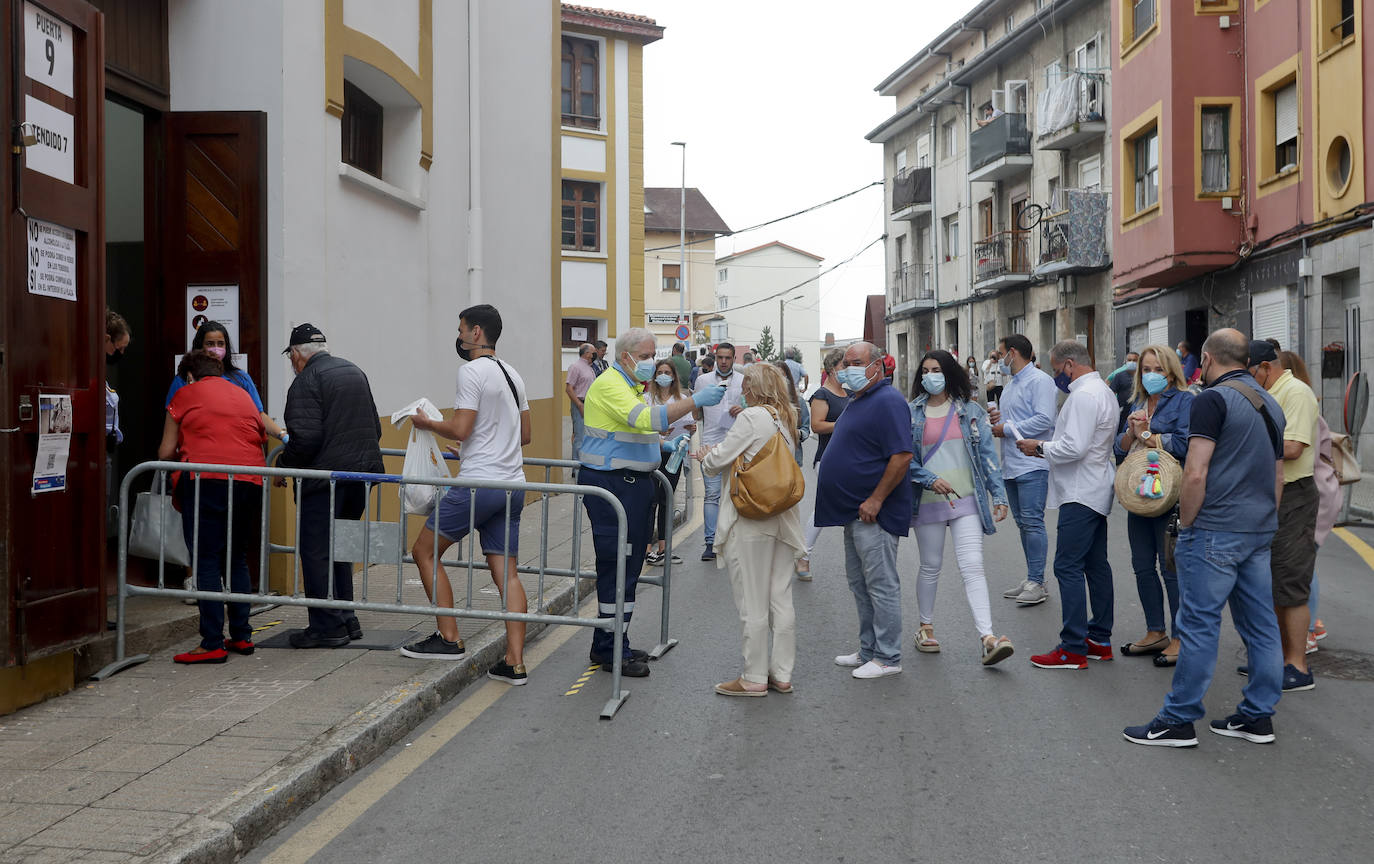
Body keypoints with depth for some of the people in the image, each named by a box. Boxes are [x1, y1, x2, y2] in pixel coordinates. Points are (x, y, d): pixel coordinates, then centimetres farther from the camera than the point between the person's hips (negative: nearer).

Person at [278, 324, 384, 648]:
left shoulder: (306, 382, -9)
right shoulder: (355, 372, 16)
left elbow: (306, 437, -19)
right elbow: (375, 428, 21)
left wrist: (283, 466, -4)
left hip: (326, 475, -8)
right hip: (364, 470, 8)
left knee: (316, 551, -1)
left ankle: (327, 627, -1)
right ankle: (346, 619, 21)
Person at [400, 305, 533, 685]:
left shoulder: (472, 371, -10)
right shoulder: (512, 374, 17)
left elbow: (460, 429, -17)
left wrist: (427, 423, 1)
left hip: (478, 484, -8)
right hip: (512, 486, 8)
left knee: (425, 551, 7)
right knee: (506, 572, 6)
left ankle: (449, 639, 6)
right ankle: (514, 664, 1)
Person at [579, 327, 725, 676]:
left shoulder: (630, 384, 19)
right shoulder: (609, 385, -15)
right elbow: (647, 418, -30)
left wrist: (661, 444, 13)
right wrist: (695, 401, -32)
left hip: (633, 482, 10)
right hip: (611, 483, -10)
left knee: (629, 565, 12)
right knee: (617, 565, -7)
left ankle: (609, 644, 20)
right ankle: (611, 651, -1)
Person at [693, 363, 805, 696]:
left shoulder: (752, 417, -14)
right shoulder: (787, 418, 10)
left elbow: (719, 461, -10)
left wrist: (706, 458, 12)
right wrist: (716, 454, 14)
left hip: (750, 521, -7)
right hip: (783, 519, 7)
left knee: (752, 603, 1)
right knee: (781, 599, 11)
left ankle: (754, 678, 8)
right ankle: (781, 674, 18)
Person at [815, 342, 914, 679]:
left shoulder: (888, 401, -15)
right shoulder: (859, 401, 17)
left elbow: (902, 456, -23)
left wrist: (875, 500, -22)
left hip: (873, 512, -11)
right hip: (853, 512, 11)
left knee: (881, 586, -3)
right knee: (860, 584, 16)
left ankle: (887, 658, 4)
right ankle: (868, 651, 25)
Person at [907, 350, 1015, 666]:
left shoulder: (970, 411, 5)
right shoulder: (912, 413, 2)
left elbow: (987, 454, 6)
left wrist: (999, 495, 0)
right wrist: (930, 480, -16)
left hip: (967, 500, 0)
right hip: (928, 501, 0)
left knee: (972, 567, -10)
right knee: (931, 567, 11)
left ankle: (987, 638, -17)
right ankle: (926, 626, 31)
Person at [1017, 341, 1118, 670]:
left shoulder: (1083, 396, -17)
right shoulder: (1103, 391, 16)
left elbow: (1074, 447, -25)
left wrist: (1040, 447, -10)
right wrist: (1046, 449, 13)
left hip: (1080, 494, -11)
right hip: (1096, 491, 11)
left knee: (1068, 567, -9)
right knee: (1096, 565, 14)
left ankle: (1073, 649, -8)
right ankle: (1100, 639, 20)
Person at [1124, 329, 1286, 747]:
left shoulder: (1213, 399, -11)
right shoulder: (1270, 403, 16)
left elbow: (1195, 474, -18)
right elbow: (1278, 479, 20)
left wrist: (1186, 524, -8)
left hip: (1215, 532, -8)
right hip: (1260, 532, 9)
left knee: (1199, 624, -4)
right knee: (1260, 625, 10)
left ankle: (1179, 720, 1)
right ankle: (1258, 716, 17)